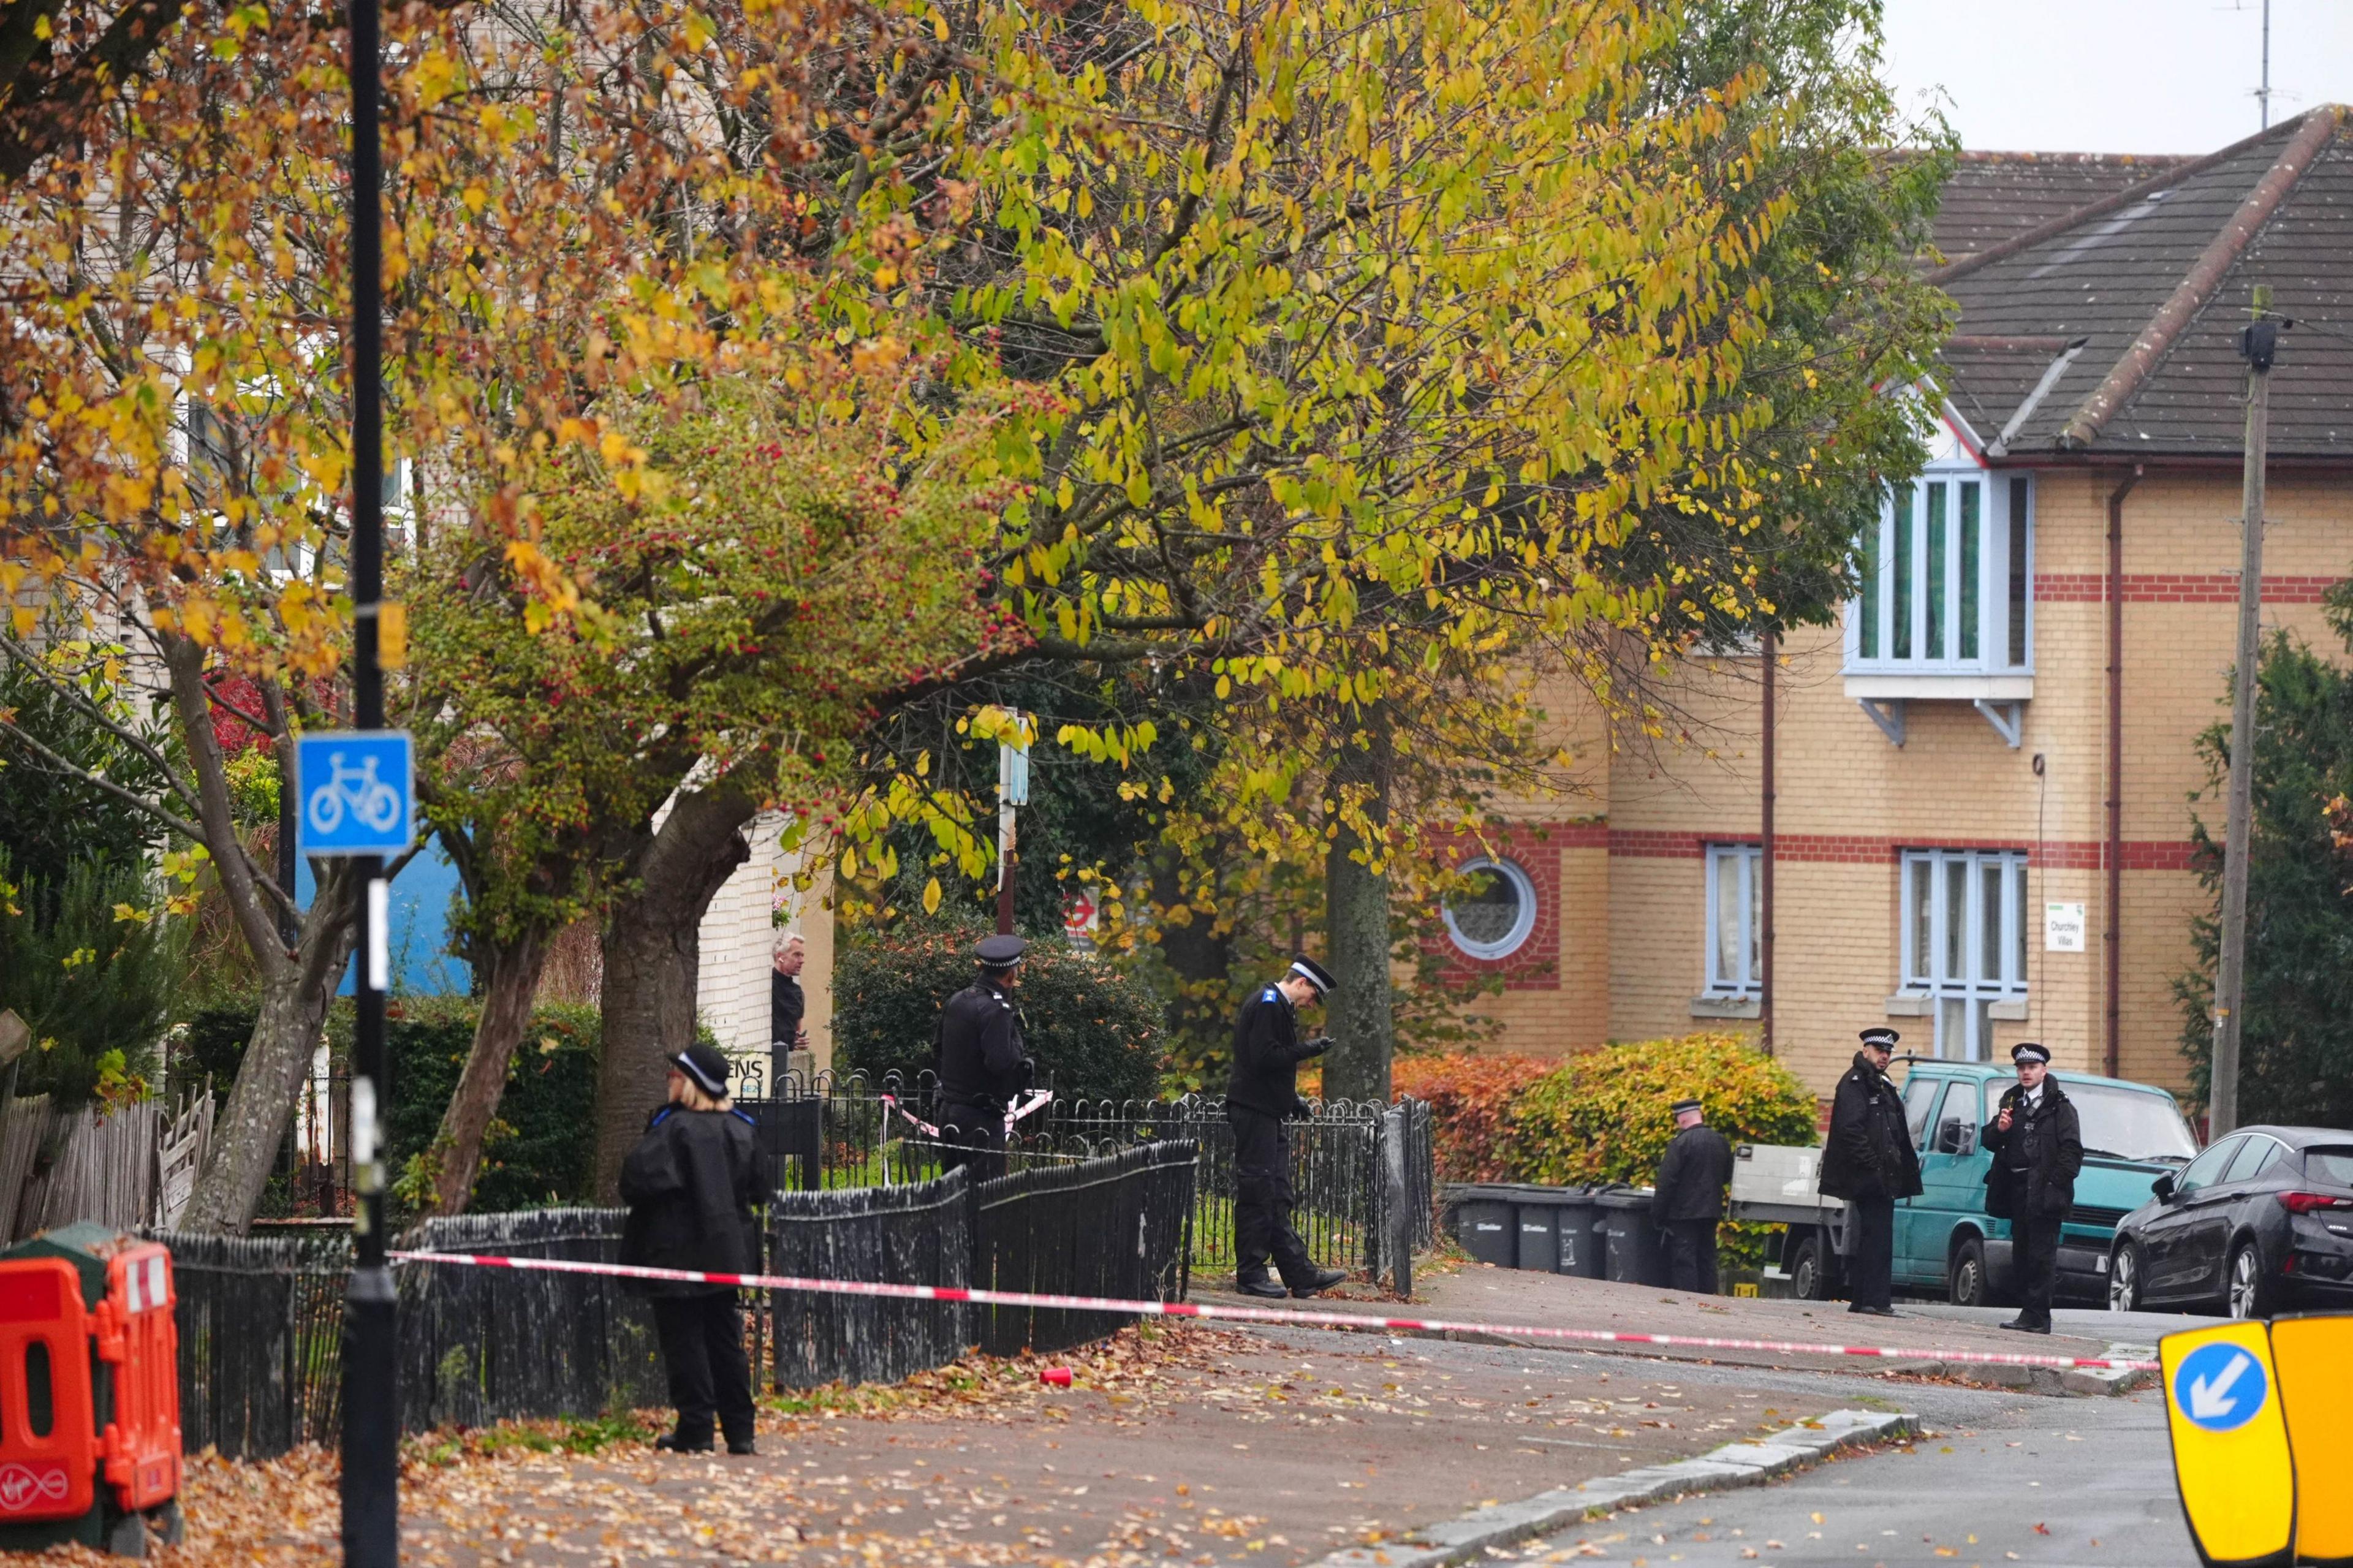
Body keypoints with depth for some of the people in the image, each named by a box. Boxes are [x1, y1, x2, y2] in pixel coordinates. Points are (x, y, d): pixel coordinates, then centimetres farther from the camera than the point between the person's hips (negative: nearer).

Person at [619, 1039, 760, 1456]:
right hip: (726, 1251, 7)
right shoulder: (739, 1129, 5)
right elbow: (755, 1187, 14)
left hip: (678, 1251, -7)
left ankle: (695, 1430, -2)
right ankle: (739, 1430, 11)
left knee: (684, 1342, 0)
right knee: (725, 1339, 12)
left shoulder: (673, 1128, -16)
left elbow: (637, 1179, -20)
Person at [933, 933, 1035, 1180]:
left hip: (949, 1110, 8)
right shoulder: (996, 1011, -18)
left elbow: (938, 1049, 19)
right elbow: (1000, 1062, -25)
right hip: (981, 1115, -8)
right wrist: (1019, 1055, -7)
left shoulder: (955, 1002, 8)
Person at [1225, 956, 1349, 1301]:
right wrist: (1307, 1050, -15)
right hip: (1255, 1113, -11)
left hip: (1271, 1114, 11)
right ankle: (1250, 1275, -3)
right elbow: (1264, 1057, -23)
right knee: (1256, 1194, -7)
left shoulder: (1278, 1006, 20)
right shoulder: (1268, 1005, -13)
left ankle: (1300, 1274, 12)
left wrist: (1293, 1099, 18)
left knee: (1277, 1197, 10)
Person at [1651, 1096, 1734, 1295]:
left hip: (1685, 1212, -7)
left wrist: (1657, 1215, -11)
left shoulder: (1681, 1143, -15)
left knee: (1683, 1263, -5)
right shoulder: (1721, 1142, 6)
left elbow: (1667, 1182, -16)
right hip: (1711, 1211, 7)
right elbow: (1727, 1176, 17)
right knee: (1706, 1260, 13)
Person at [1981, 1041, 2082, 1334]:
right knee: (2022, 1254, 8)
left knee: (2041, 1254, -9)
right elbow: (1989, 1143, 17)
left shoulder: (2060, 1107, -1)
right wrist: (1999, 1129, -5)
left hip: (2044, 1192, -7)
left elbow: (2072, 1151, -6)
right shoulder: (2012, 1102, 18)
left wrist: (2055, 1183, -14)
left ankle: (2037, 1316, -11)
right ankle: (2029, 1313, 13)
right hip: (2017, 1190, 7)